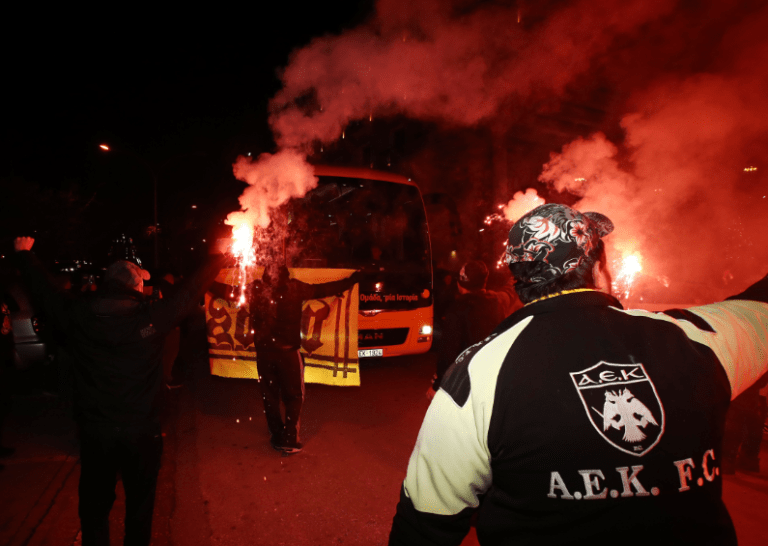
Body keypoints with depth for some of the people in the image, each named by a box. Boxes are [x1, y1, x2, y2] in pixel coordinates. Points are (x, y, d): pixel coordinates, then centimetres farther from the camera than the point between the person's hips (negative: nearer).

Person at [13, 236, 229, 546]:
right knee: (140, 501, 17)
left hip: (93, 430, 2)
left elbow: (43, 290, 7)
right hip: (141, 430, -2)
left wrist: (24, 254, 25)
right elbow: (192, 291, -6)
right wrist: (220, 256, 7)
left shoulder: (77, 316, -10)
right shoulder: (152, 316, -17)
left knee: (94, 503, 20)